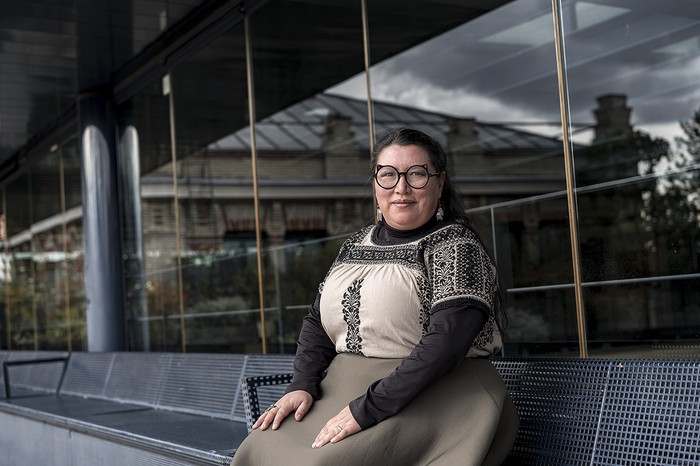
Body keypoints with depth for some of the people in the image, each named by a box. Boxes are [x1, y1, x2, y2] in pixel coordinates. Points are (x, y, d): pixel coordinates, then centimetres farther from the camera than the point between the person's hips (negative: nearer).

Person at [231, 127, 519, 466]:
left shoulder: (456, 246, -7)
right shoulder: (356, 244, 14)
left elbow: (446, 341, -20)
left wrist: (367, 410, -24)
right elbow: (317, 321, 17)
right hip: (343, 390, 6)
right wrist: (302, 385, -2)